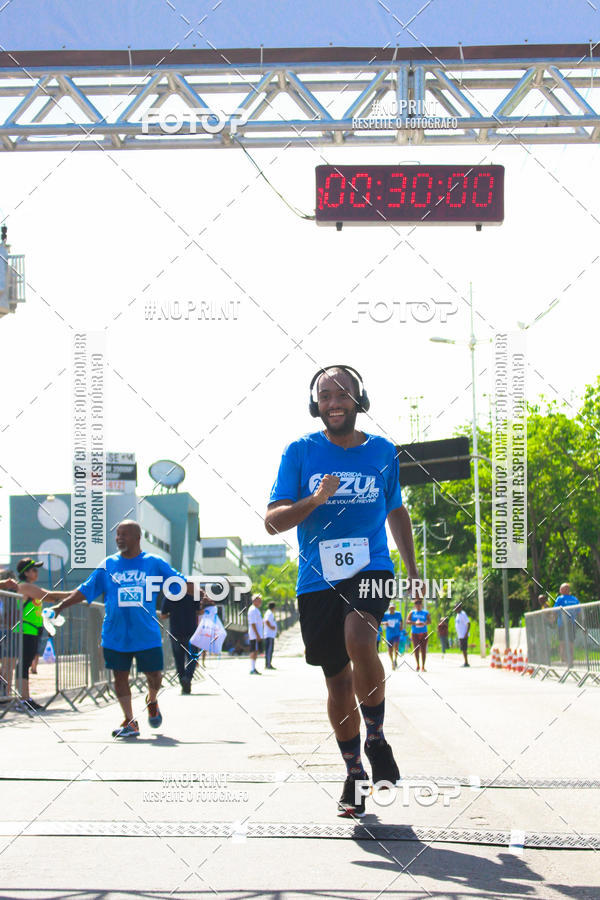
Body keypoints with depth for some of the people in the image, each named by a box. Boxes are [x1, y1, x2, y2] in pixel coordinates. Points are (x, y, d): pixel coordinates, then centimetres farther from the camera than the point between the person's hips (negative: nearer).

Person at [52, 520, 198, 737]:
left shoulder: (154, 563, 1)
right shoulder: (108, 565, 5)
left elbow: (182, 583, 3)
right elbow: (84, 590, 8)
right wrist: (61, 605, 0)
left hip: (147, 635, -1)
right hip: (115, 635, 1)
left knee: (154, 675, 3)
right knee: (120, 676, 2)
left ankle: (151, 701, 35)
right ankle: (130, 722, 10)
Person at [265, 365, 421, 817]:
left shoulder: (383, 452, 6)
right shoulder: (301, 452, 0)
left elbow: (397, 512, 21)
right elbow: (273, 521, -4)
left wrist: (413, 569, 17)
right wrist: (315, 500, -21)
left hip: (370, 569, -1)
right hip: (318, 580, 1)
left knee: (360, 640, -30)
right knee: (338, 682, 6)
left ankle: (377, 739, -7)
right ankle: (354, 774, 26)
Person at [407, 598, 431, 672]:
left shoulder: (425, 613, 6)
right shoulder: (412, 612, 7)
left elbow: (429, 621, -2)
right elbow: (407, 621, -2)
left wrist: (424, 623, -22)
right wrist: (415, 623, -18)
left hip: (424, 633, 0)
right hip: (415, 633, 0)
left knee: (423, 649, -3)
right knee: (416, 649, 1)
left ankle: (423, 666, 0)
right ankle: (418, 665, 15)